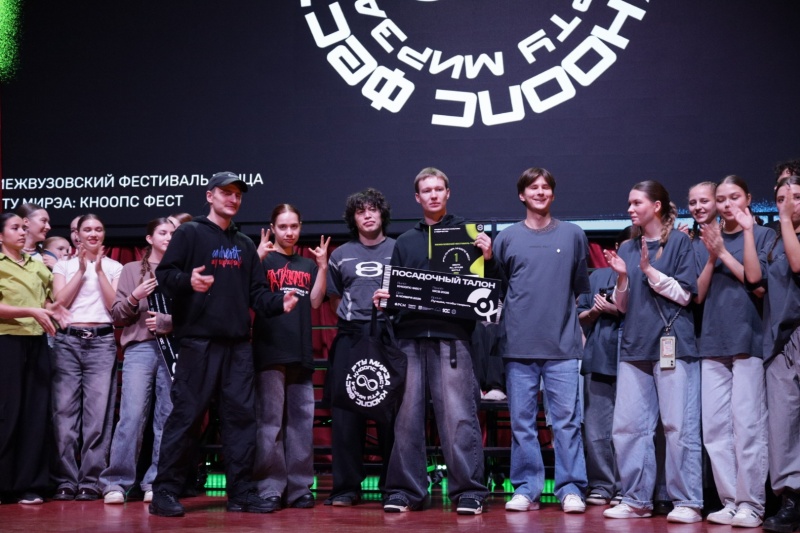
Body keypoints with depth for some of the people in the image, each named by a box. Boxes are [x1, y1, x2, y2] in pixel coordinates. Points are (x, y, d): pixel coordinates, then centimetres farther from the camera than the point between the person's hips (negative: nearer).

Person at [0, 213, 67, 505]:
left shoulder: (36, 266, 16)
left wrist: (51, 309, 5)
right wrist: (30, 311, -20)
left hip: (37, 342, 5)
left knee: (36, 412, 2)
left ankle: (29, 485, 6)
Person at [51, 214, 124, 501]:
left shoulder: (114, 267, 12)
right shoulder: (64, 265, 14)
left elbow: (114, 305, 1)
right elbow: (60, 301, 1)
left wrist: (99, 270, -3)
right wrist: (81, 270, -1)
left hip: (101, 341, 0)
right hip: (68, 340, 1)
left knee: (98, 412, -5)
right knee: (65, 410, -4)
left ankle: (91, 480, -1)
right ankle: (65, 480, 2)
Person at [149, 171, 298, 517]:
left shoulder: (245, 245, 21)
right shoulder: (189, 234, 4)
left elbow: (257, 292, 16)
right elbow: (164, 274, -5)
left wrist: (279, 304, -3)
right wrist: (188, 281, -25)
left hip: (238, 342, 6)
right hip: (198, 339, -5)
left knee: (242, 414, 4)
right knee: (187, 414, -6)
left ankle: (241, 492, 10)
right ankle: (165, 492, 1)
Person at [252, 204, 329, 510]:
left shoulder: (308, 265, 18)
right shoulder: (264, 259, 5)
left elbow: (315, 302, 8)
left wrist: (322, 267, 0)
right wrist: (258, 260, -18)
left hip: (301, 352, 5)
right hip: (270, 350, -4)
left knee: (302, 422, 5)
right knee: (270, 421, -7)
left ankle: (299, 487, 10)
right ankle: (270, 488, -4)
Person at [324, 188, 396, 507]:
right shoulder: (340, 255, 13)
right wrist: (350, 318, 7)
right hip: (350, 336, 2)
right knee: (345, 411, 0)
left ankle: (393, 485, 8)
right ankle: (346, 486, 6)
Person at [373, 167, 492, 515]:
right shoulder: (405, 242, 20)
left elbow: (487, 285, 7)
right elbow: (393, 289, 22)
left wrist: (488, 259, -11)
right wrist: (382, 299, 1)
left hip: (452, 336, -3)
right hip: (410, 336, 3)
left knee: (458, 415, -8)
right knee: (407, 415, 3)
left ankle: (469, 491, -2)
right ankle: (405, 490, 9)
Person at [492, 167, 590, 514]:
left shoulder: (573, 235, 9)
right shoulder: (507, 238, 9)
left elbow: (582, 288, 15)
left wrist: (576, 320, 13)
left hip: (563, 343, -1)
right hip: (519, 343, 1)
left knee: (566, 420, -2)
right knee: (521, 420, 4)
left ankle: (571, 489, 4)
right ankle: (525, 489, 11)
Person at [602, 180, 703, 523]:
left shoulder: (679, 243, 2)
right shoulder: (627, 249, 16)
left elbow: (684, 294, -4)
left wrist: (649, 270, -11)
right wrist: (622, 276, -2)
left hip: (673, 344, -5)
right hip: (635, 346, 6)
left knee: (679, 426, -4)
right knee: (628, 426, 2)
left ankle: (687, 502, 2)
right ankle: (636, 499, 10)